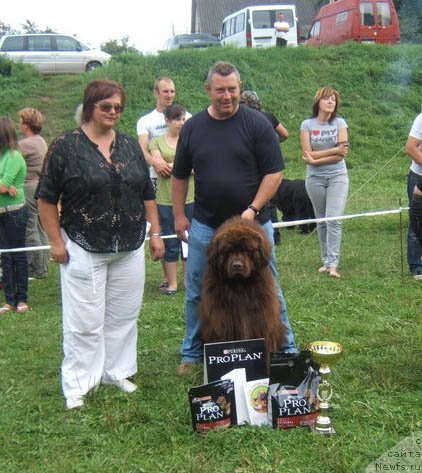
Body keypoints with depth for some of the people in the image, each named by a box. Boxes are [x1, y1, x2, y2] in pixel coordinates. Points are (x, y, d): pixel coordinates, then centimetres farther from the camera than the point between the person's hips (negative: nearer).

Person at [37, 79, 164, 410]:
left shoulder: (130, 146, 10)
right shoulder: (65, 147, -5)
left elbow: (148, 194, 15)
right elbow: (47, 199, -3)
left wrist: (155, 233, 9)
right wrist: (56, 240, -7)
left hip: (130, 248, 5)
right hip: (84, 249, -5)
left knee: (124, 314, 11)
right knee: (85, 320, -1)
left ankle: (116, 371, 27)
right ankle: (77, 384, 12)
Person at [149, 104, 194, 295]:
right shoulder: (157, 141, 6)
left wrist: (171, 166, -10)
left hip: (190, 198, 1)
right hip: (166, 199, -1)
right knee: (170, 243, 5)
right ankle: (172, 284, 15)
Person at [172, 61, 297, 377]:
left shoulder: (257, 123, -6)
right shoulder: (192, 128, 5)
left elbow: (274, 172, -7)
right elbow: (180, 176, 13)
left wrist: (253, 209, -15)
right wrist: (179, 214, 10)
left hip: (253, 224, -3)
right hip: (205, 226, 3)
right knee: (197, 294, 11)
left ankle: (286, 350, 21)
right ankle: (192, 353, 27)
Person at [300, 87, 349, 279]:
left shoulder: (340, 123, 0)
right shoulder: (307, 125, -1)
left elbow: (341, 156, -8)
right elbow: (308, 155, -10)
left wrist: (316, 159, -15)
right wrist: (334, 150, -13)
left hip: (337, 176, -1)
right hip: (315, 179, 1)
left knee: (334, 220, -11)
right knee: (321, 221, 8)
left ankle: (332, 264, -12)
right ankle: (326, 260, 18)